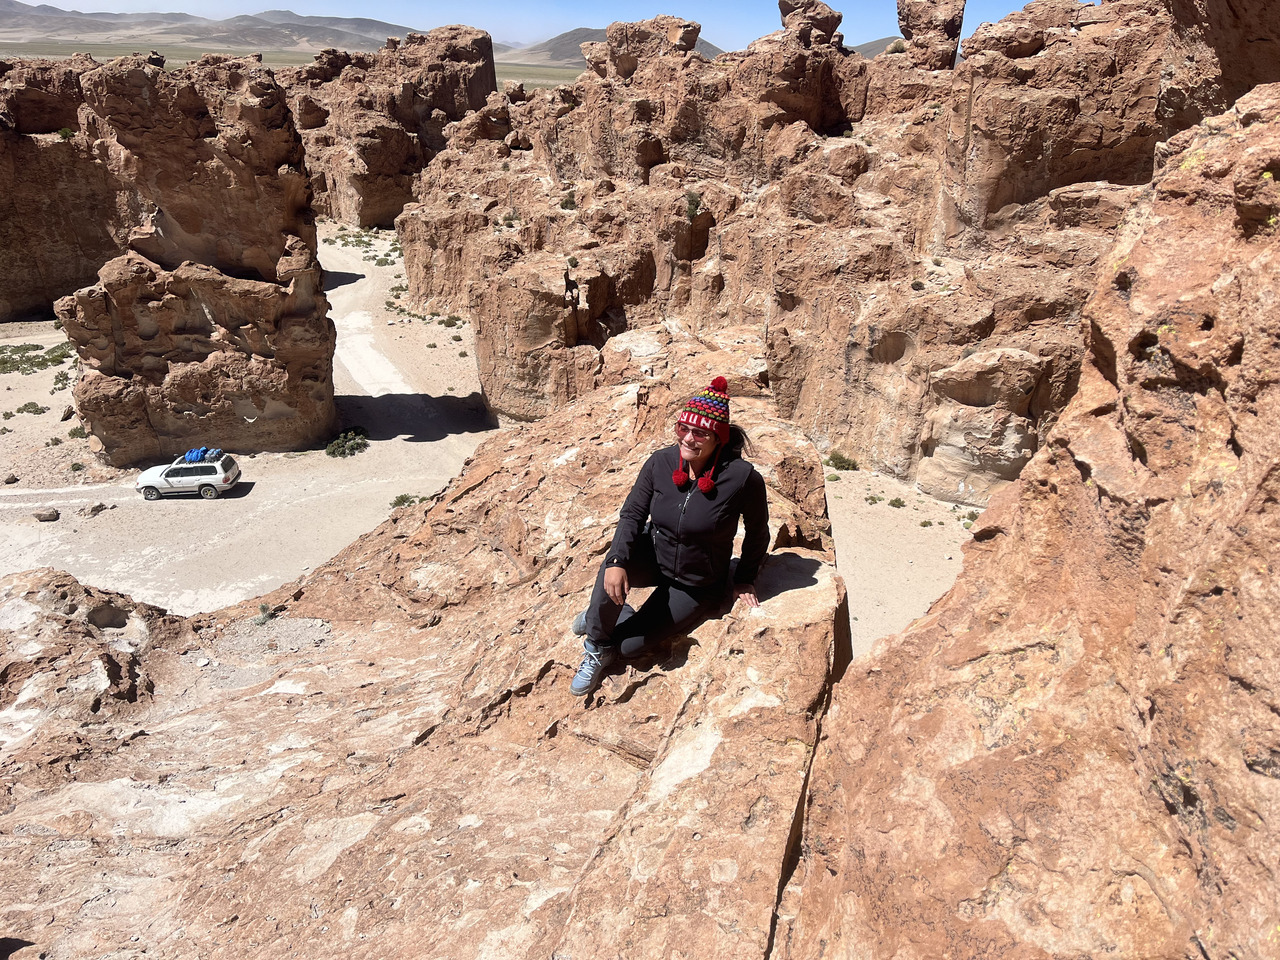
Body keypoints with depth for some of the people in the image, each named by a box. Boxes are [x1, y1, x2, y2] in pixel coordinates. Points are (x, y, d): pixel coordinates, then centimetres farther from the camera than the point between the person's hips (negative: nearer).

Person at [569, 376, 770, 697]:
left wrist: (745, 579, 0)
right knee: (613, 569, -33)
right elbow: (632, 514, -11)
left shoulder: (743, 478, -24)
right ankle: (596, 648, -6)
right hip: (653, 556, 2)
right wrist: (616, 561, -28)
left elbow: (757, 532, -7)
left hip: (697, 586, -2)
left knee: (630, 645, -9)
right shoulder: (660, 462, -15)